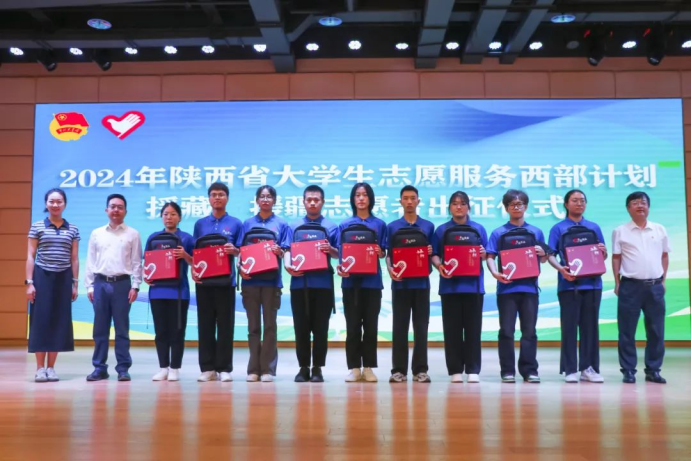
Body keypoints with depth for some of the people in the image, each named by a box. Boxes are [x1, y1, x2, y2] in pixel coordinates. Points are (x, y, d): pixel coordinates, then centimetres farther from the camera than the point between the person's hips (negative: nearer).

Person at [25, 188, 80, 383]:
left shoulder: (73, 230, 7)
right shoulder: (37, 227, 2)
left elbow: (74, 259, 9)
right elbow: (30, 256, 0)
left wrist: (75, 284, 5)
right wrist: (29, 282, -6)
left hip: (63, 278, 2)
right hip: (42, 277, -2)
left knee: (59, 321, 4)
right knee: (41, 320, -2)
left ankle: (51, 367, 13)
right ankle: (40, 368, 6)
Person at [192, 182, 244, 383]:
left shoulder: (235, 224, 5)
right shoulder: (200, 224, 11)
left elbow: (242, 252, 4)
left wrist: (234, 250, -18)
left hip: (225, 280, -2)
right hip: (204, 280, 2)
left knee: (225, 325, 1)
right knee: (205, 324, 4)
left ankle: (224, 368, 7)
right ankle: (207, 368, 11)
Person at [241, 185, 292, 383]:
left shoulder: (282, 225, 6)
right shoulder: (247, 224, 11)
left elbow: (286, 252, 2)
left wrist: (279, 251, -20)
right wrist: (241, 269, -9)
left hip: (271, 280, -2)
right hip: (250, 279, 2)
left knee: (269, 325, 1)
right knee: (253, 326, 5)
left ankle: (268, 369, 6)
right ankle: (253, 369, 10)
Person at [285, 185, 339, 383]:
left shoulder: (331, 226, 9)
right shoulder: (294, 226, 14)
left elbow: (339, 254, 5)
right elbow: (287, 250, 6)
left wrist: (330, 249, -17)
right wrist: (288, 265, -14)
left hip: (322, 283, -1)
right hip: (299, 282, 1)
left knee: (320, 328, 1)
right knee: (301, 327, 4)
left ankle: (317, 368, 9)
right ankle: (303, 367, 12)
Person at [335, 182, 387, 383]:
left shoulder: (380, 224, 7)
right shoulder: (344, 225, 6)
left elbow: (383, 253, 8)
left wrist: (379, 252, -15)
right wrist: (341, 267, -16)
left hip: (372, 280, 0)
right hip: (351, 280, 0)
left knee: (371, 325, 3)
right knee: (353, 325, 3)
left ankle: (368, 367, 11)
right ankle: (354, 367, 10)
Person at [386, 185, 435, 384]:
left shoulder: (428, 226, 9)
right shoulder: (392, 227, 7)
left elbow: (433, 254, 10)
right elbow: (388, 254, 5)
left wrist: (431, 252, -12)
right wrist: (390, 269, -14)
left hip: (421, 283, 1)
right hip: (400, 283, 0)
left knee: (421, 327, 3)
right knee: (399, 327, 2)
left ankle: (420, 370, 11)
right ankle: (398, 369, 8)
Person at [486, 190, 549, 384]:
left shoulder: (536, 232, 13)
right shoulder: (498, 233, 7)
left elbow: (543, 259, 16)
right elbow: (490, 257, 0)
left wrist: (542, 253, -8)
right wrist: (495, 273, -19)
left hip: (529, 287, 2)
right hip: (507, 288, -2)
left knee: (529, 330, 3)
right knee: (507, 331, 0)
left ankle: (530, 370, 10)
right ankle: (507, 371, 7)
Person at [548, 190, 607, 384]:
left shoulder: (594, 227, 14)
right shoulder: (558, 228, 6)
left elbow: (603, 255, 15)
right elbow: (551, 255, -1)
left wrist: (603, 251, -9)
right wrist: (561, 269, -20)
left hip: (592, 282, 3)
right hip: (569, 283, -3)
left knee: (590, 325, 5)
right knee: (569, 326, -1)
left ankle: (589, 368, 12)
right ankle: (570, 369, 5)